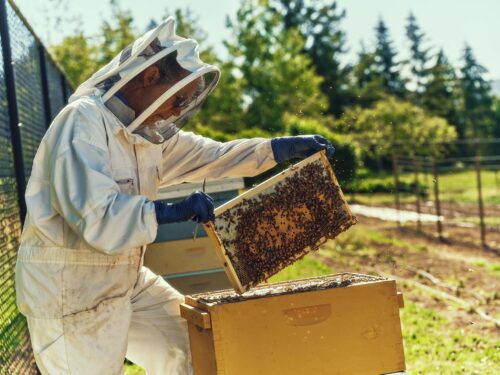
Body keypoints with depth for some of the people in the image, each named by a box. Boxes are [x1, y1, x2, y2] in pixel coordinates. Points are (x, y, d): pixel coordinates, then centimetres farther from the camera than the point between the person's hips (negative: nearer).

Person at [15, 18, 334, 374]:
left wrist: (284, 148, 9)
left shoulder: (146, 129, 7)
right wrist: (176, 210, -30)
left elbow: (210, 156, 15)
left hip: (127, 280, 9)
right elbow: (96, 218, -31)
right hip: (69, 292, -9)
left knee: (189, 345, 15)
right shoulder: (83, 122, -21)